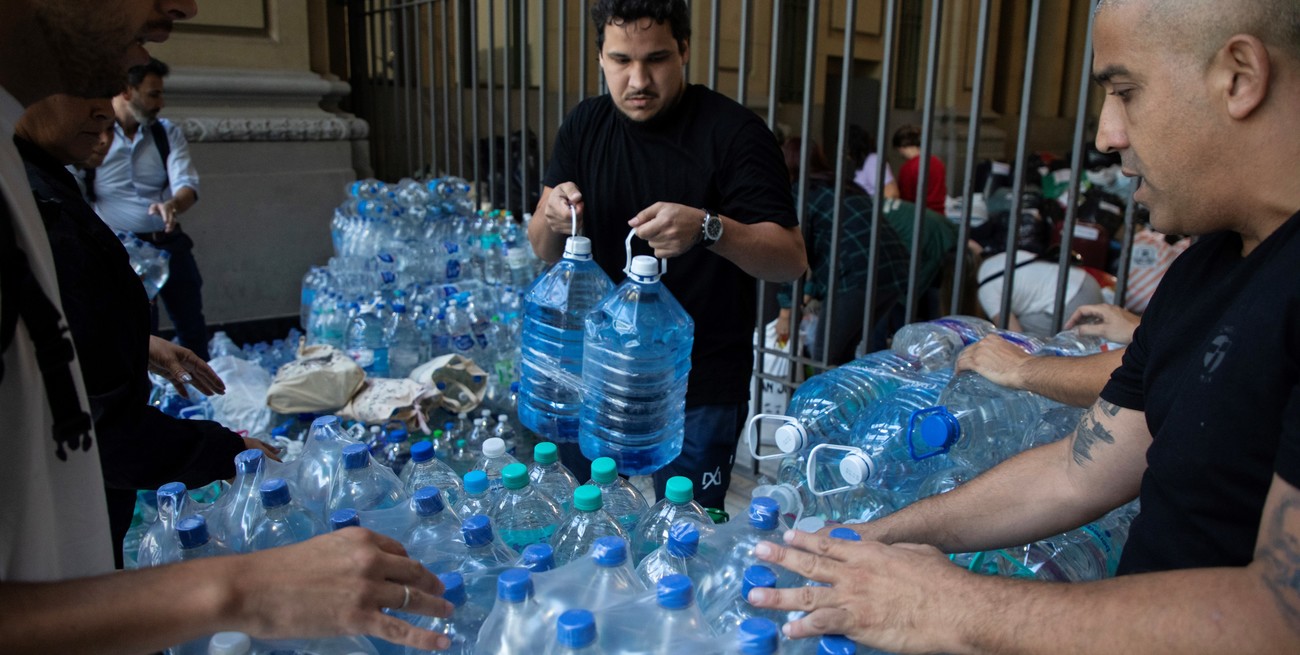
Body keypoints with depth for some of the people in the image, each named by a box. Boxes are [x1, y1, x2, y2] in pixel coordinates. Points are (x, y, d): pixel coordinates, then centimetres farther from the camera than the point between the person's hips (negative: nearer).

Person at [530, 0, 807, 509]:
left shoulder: (733, 132, -13)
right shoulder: (585, 126, 2)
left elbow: (792, 261, -17)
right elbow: (545, 253, 4)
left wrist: (708, 228, -34)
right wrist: (552, 220, -19)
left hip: (700, 390, -4)